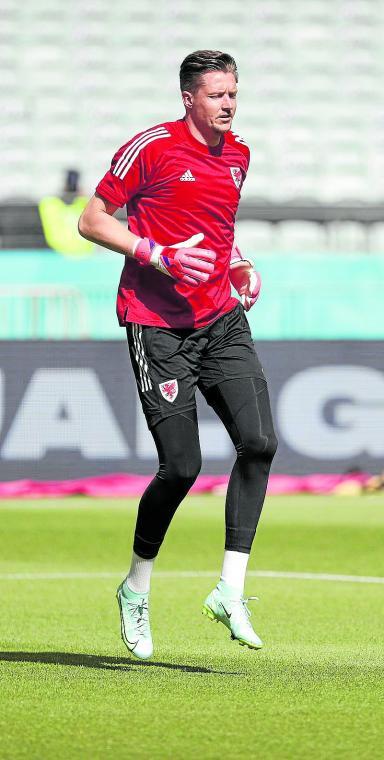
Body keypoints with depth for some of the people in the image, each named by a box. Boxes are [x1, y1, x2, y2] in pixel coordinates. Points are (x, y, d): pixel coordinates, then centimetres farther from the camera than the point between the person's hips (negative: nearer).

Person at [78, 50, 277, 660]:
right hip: (157, 324, -6)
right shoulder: (152, 148, -8)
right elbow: (92, 220, -6)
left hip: (221, 320, 6)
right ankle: (136, 590, 15)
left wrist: (238, 264, 10)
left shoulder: (238, 155, 13)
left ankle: (230, 591, -6)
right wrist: (160, 256, -16)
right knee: (181, 466, -9)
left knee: (259, 441, -12)